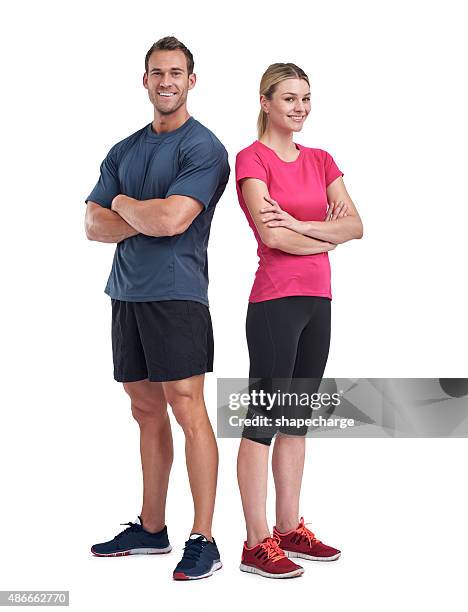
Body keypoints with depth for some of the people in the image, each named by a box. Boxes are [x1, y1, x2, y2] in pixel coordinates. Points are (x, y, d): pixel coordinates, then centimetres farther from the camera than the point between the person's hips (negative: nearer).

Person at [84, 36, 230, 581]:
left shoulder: (204, 147, -5)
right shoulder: (124, 151, 17)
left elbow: (171, 219, -19)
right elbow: (93, 225, 8)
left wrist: (123, 203, 1)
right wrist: (146, 218, -9)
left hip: (175, 295, -7)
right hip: (126, 293, 7)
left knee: (187, 410, -7)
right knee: (146, 411, 12)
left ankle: (203, 541, 0)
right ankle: (150, 529, 22)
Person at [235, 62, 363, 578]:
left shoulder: (320, 161, 14)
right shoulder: (253, 158, -5)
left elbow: (356, 225, 3)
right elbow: (271, 235, -17)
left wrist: (299, 224, -11)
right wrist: (327, 236, -2)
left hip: (318, 299, 7)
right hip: (276, 299, -7)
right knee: (263, 418, -3)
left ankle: (289, 528, 21)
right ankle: (257, 543, 3)